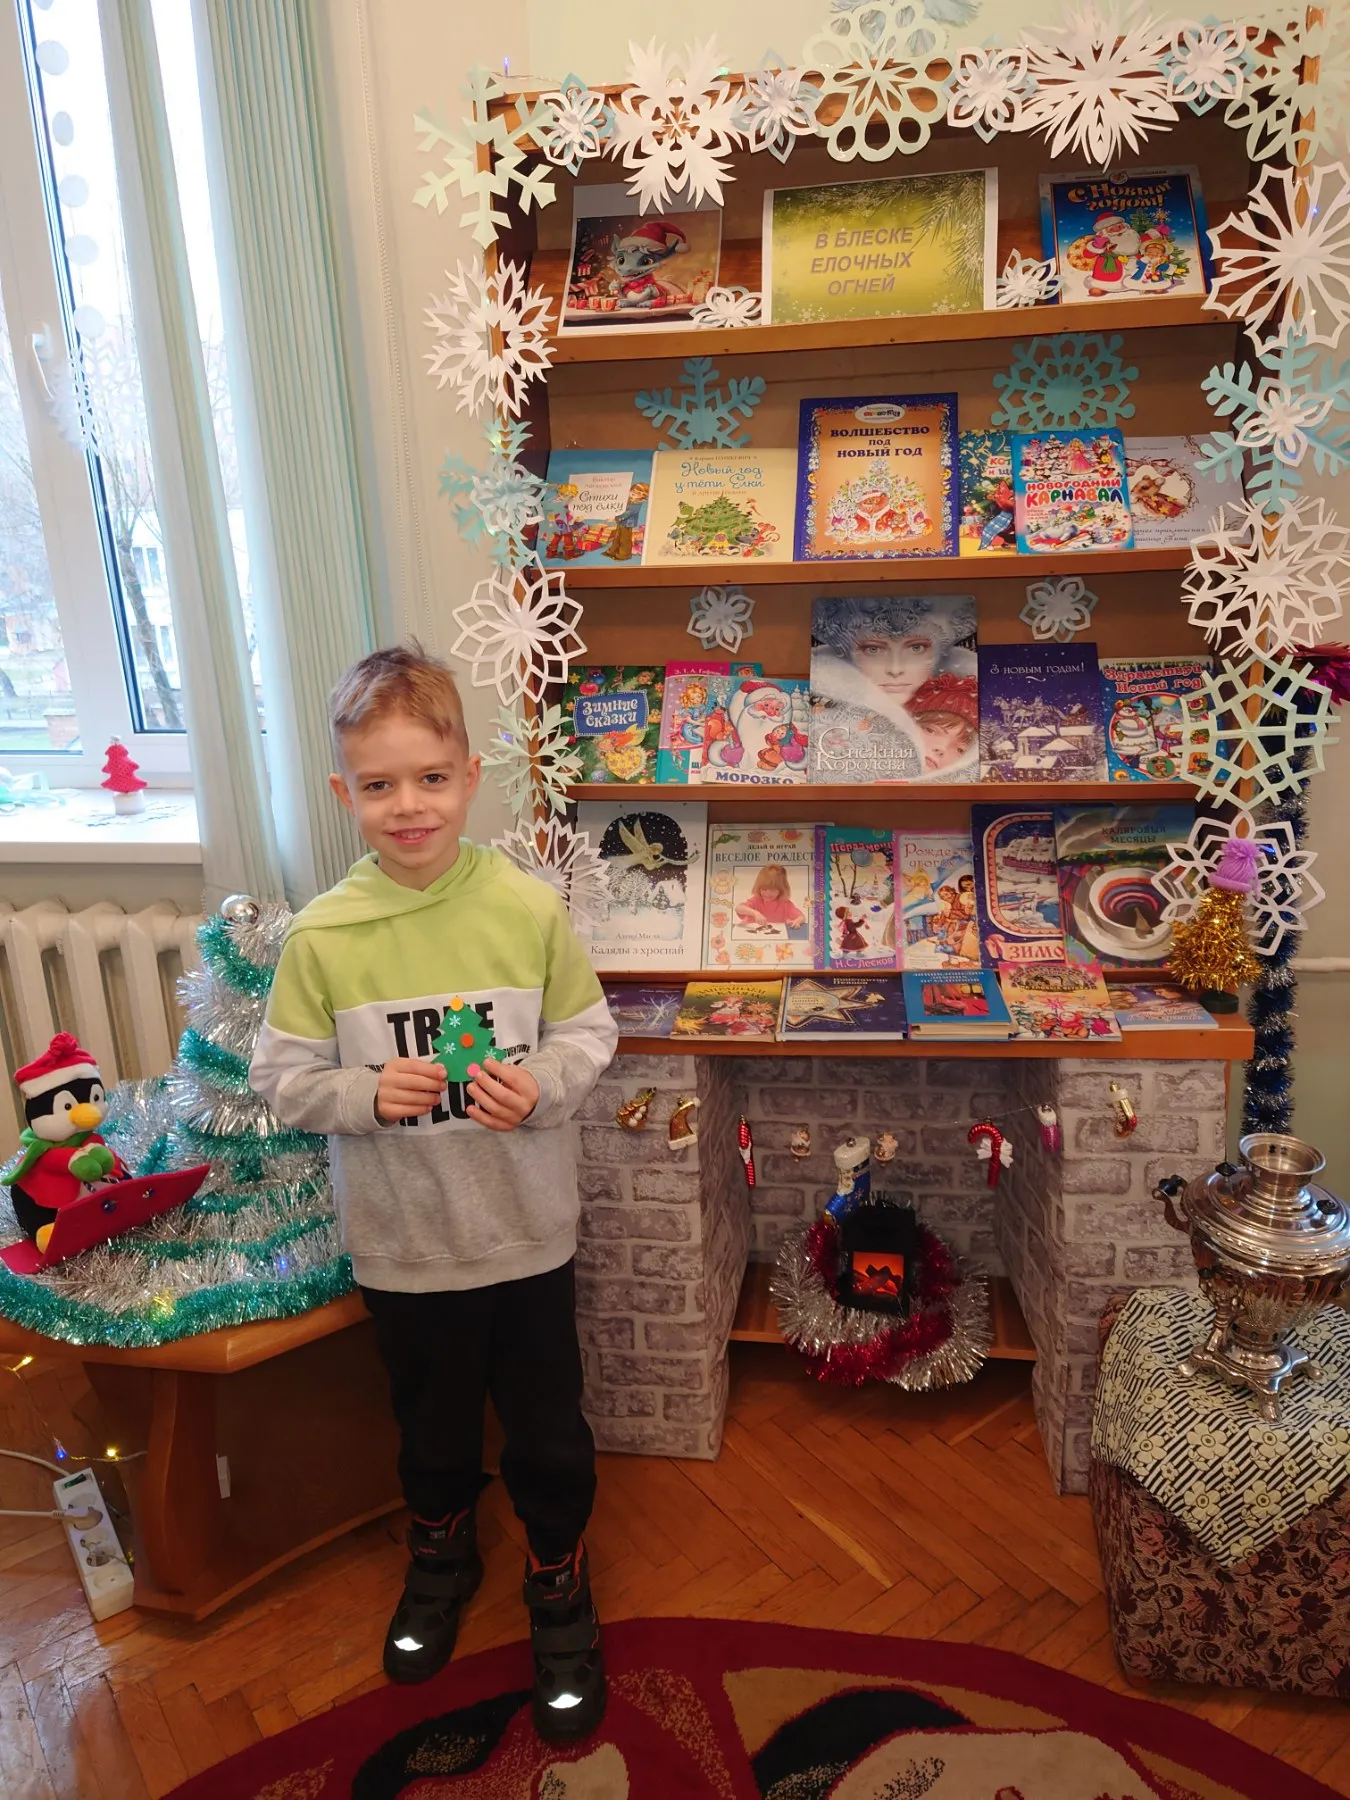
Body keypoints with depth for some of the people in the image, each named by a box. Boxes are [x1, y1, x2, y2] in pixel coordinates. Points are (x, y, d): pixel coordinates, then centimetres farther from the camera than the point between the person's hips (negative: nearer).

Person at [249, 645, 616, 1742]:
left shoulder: (529, 908, -13)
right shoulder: (321, 937, -12)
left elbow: (590, 1033, -4)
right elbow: (283, 1076, -5)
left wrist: (541, 1086, -23)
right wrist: (368, 1093, -23)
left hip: (526, 1230, -1)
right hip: (402, 1241, 1)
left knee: (547, 1423, 16)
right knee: (432, 1418, 25)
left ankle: (559, 1580, 44)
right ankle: (443, 1551, 55)